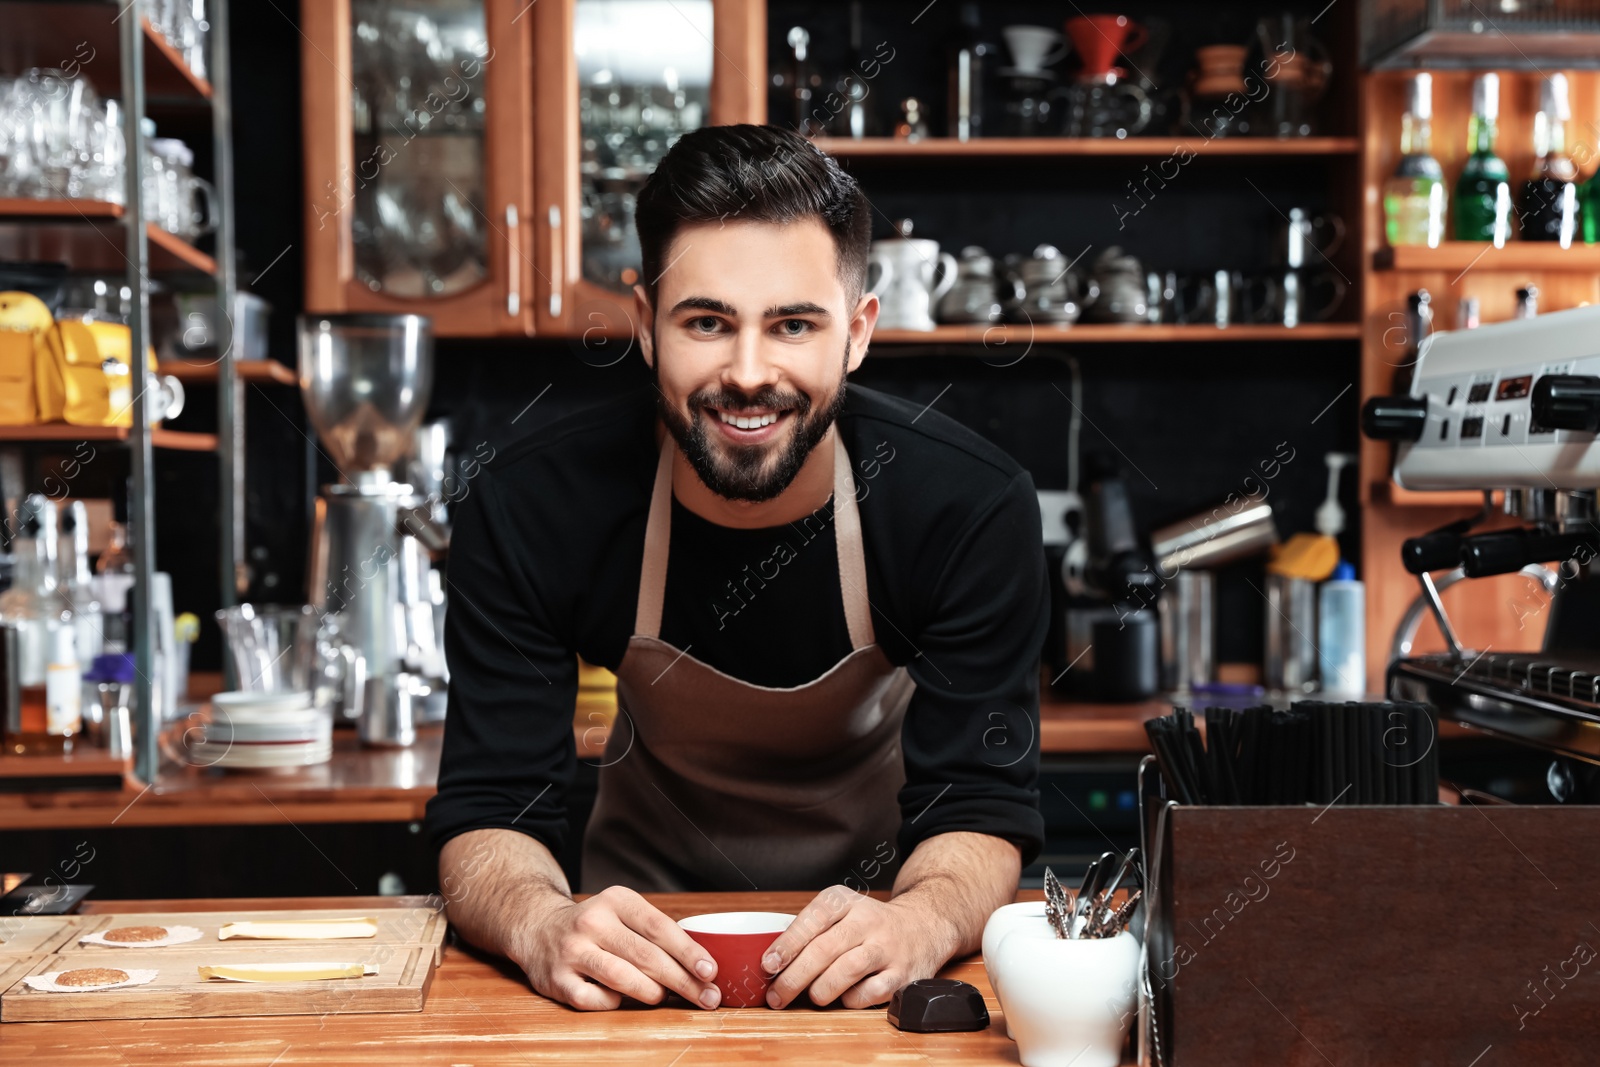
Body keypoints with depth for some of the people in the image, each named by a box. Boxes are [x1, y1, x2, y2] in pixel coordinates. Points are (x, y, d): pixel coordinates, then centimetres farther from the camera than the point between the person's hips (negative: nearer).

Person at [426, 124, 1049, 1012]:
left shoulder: (973, 507, -20)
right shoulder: (529, 507, -20)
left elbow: (979, 808, -18)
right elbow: (490, 813, -18)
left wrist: (913, 927, -41)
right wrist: (544, 927, -41)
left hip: (874, 896, -1)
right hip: (651, 913, 1)